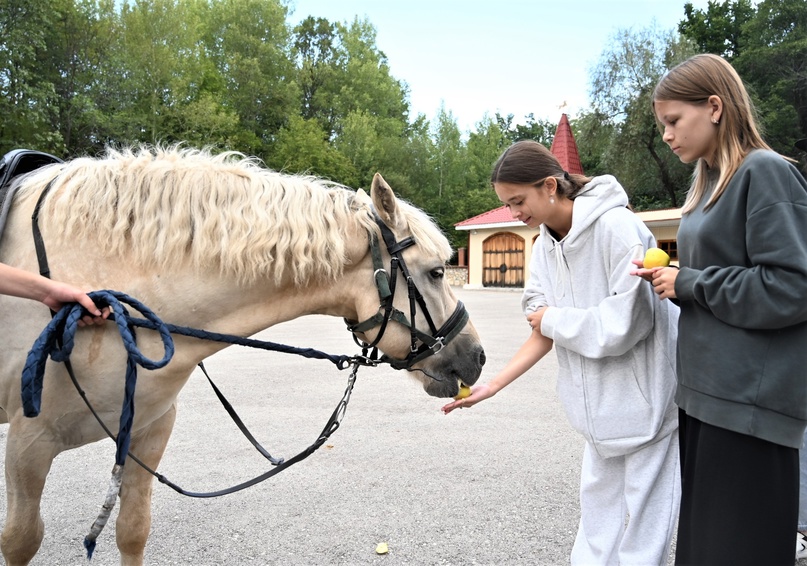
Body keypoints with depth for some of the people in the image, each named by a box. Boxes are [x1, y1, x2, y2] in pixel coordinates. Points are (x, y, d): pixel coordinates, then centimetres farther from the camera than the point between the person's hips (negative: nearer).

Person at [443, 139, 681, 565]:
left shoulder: (617, 228, -23)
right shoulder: (545, 247, 1)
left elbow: (624, 324, -27)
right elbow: (545, 334, 1)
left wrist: (554, 318, -14)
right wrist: (491, 386, -6)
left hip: (646, 390, -7)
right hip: (600, 398, 7)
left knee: (642, 512, 5)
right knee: (598, 501, 17)